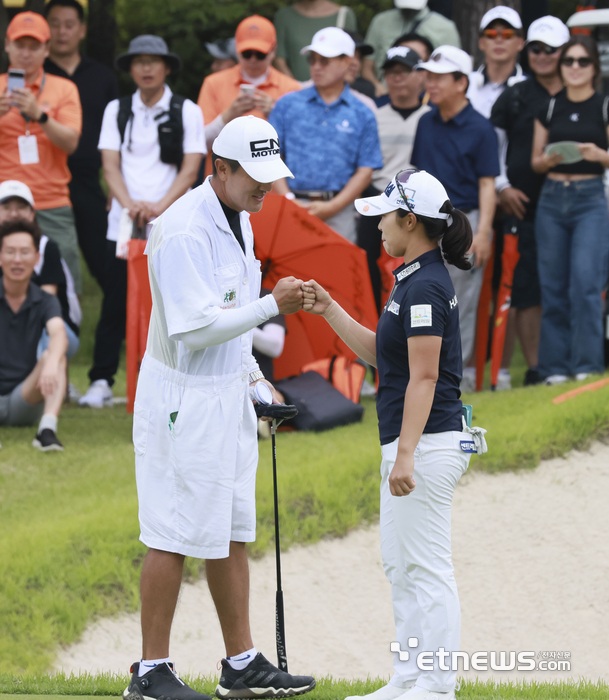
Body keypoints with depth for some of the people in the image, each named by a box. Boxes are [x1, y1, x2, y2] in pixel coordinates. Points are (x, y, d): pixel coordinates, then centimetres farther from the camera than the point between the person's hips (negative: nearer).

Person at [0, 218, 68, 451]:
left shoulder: (45, 302, 1)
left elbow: (58, 334, -20)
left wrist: (51, 363, -44)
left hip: (24, 400, 1)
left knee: (53, 355, -25)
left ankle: (47, 429, -41)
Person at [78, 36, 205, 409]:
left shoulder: (187, 112, 5)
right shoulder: (117, 111, 11)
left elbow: (190, 169, -1)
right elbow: (111, 165, 4)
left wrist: (160, 206, -15)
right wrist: (129, 204, -13)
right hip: (123, 223, 1)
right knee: (115, 305, -2)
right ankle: (101, 382, 0)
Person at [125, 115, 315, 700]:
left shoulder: (237, 219, 10)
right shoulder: (184, 230, -21)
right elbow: (198, 325, -25)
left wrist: (253, 375, 18)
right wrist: (273, 304, -26)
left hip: (227, 394, 10)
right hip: (183, 399, -10)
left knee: (232, 534, 13)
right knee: (175, 536, -5)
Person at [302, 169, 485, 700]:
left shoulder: (426, 287, -16)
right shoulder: (415, 282, 15)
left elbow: (424, 377, -21)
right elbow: (379, 354, 23)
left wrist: (406, 455, -23)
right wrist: (330, 312, 15)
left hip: (427, 442, -11)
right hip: (409, 444, 11)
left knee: (427, 567, -8)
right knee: (401, 566, 15)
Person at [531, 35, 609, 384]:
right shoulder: (549, 109, 10)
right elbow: (535, 161, 15)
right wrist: (549, 160, -7)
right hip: (553, 197, 4)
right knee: (553, 286, 3)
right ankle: (555, 366, 8)